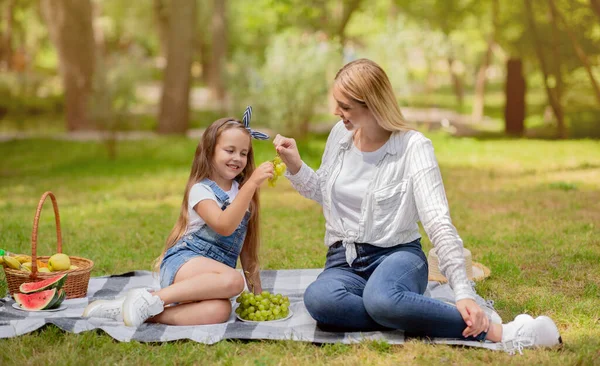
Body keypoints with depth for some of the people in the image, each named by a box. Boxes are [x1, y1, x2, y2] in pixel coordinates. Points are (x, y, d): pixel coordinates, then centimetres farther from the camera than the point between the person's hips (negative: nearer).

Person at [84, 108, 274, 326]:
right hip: (183, 261, -5)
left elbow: (244, 244, 20)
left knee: (218, 311, -34)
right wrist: (252, 184, -28)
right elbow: (224, 226, -23)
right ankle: (152, 299, -27)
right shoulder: (201, 190, -5)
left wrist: (256, 288, 16)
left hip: (213, 274, 5)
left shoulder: (241, 191, 16)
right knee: (232, 280, -39)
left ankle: (135, 312, -30)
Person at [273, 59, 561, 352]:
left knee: (381, 299, -43)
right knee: (318, 299, -35)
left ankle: (494, 331, -31)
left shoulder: (413, 146, -11)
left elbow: (439, 224, -18)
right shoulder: (340, 134, 5)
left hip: (396, 255, -4)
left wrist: (463, 292, -27)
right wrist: (295, 166, 2)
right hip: (344, 261, 4)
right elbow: (322, 191, 22)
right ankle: (410, 318, -24)